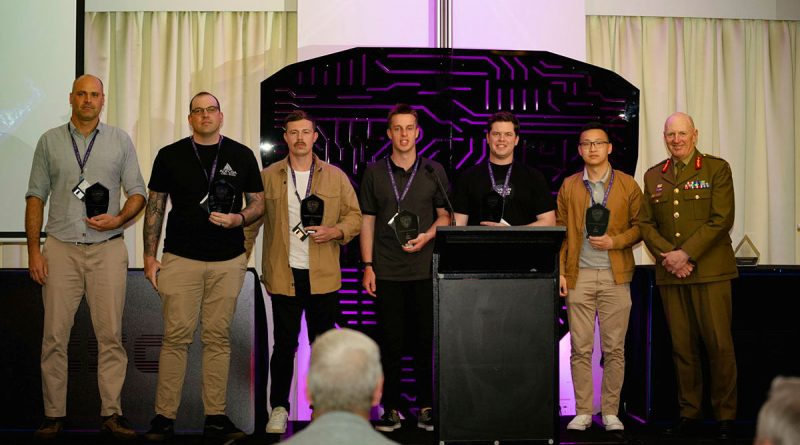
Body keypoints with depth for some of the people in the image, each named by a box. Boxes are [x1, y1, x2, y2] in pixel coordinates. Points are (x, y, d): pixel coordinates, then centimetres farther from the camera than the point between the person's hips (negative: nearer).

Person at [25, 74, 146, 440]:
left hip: (107, 248, 0)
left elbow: (137, 193, 9)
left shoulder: (120, 141, 9)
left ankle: (112, 413, 6)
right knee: (54, 334, -1)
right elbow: (36, 196, 8)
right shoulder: (50, 141, 10)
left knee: (110, 334, -1)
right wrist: (33, 249, 1)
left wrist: (118, 219, -12)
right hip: (60, 248, 0)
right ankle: (54, 414, 7)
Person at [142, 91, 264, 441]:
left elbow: (258, 203, 11)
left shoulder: (241, 155, 8)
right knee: (176, 337, -3)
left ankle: (216, 416, 11)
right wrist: (150, 256, 2)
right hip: (181, 259, -1)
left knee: (218, 337, 4)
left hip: (228, 262, 1)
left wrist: (238, 219, -11)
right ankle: (164, 416, 4)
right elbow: (155, 207, 8)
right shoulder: (170, 156, 6)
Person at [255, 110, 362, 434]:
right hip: (283, 274, -1)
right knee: (284, 344, 3)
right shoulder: (268, 176, 5)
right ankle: (279, 407, 15)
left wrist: (334, 231, -12)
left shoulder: (335, 176, 6)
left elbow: (354, 216, 8)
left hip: (323, 276, 1)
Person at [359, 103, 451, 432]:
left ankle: (426, 406, 12)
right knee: (391, 342, 3)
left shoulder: (434, 171, 7)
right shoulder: (374, 172, 7)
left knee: (425, 340, 3)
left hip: (425, 269, 0)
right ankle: (391, 408, 11)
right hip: (387, 271, 0)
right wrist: (367, 266, 1)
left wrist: (427, 236, -10)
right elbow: (367, 220, 7)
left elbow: (445, 216, 10)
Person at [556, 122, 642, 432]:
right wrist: (560, 271, 1)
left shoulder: (627, 184, 6)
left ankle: (611, 412, 11)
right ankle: (583, 412, 9)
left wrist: (614, 241, -10)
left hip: (615, 277, -1)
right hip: (579, 276, 1)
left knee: (614, 349, 2)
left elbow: (639, 226, 7)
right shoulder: (569, 186, 9)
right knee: (580, 348, 1)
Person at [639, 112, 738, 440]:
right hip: (670, 275, 3)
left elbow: (721, 220, -7)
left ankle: (725, 416, 7)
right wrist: (667, 255, -7)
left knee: (719, 344, -3)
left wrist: (686, 253, -14)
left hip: (709, 269, -3)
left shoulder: (717, 169, 2)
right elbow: (645, 224, 10)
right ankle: (689, 413, 14)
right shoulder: (653, 176, 14)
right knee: (682, 346, 6)